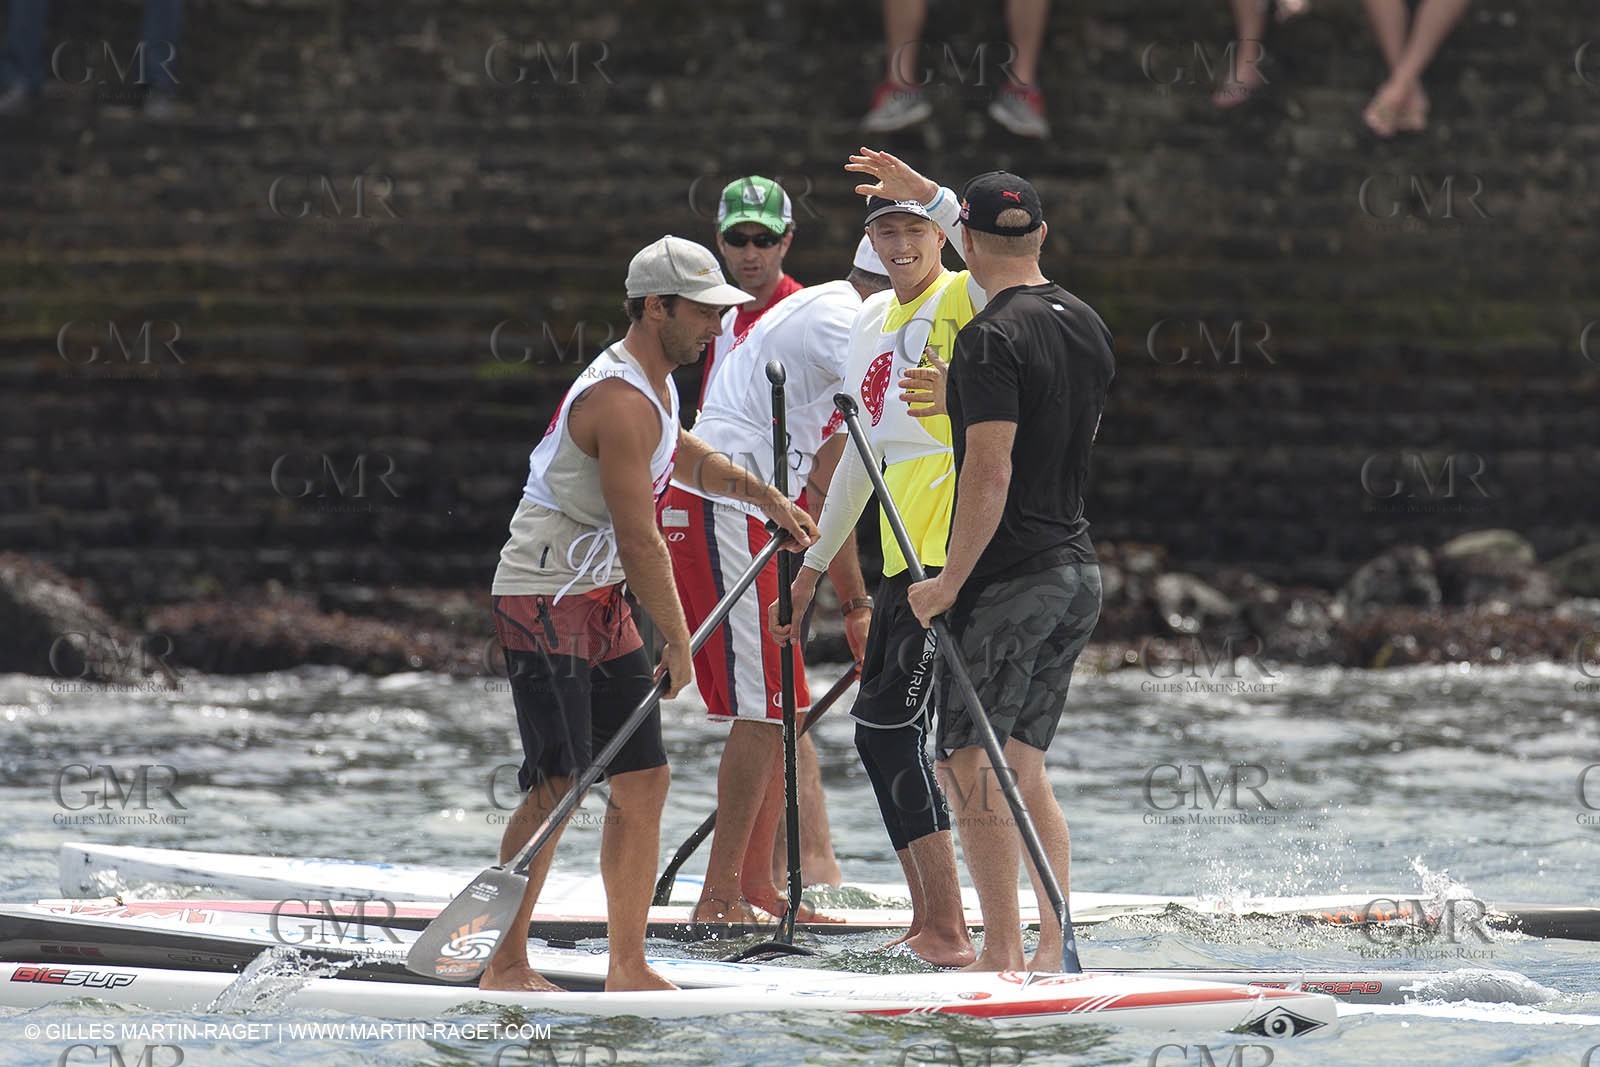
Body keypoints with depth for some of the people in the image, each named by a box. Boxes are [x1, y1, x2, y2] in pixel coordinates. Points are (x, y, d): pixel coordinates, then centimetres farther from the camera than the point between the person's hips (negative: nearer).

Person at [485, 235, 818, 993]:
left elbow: (679, 456, 36)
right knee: (557, 787, -13)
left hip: (600, 602, 10)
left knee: (643, 781, 5)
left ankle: (627, 969, 8)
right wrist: (679, 642, -15)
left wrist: (762, 496, 28)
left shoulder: (654, 382, 12)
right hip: (544, 601, -10)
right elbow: (639, 541, -22)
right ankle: (505, 965, -7)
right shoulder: (621, 402, -21)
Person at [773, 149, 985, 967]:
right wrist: (815, 562, 30)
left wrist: (932, 195, -30)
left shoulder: (961, 301, -5)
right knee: (878, 726, 12)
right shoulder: (873, 322, 18)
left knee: (893, 729, -13)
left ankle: (949, 932, -13)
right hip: (904, 559, 9)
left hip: (954, 556, -9)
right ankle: (930, 921, 20)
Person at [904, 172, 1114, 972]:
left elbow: (991, 473, -22)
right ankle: (1052, 949, 11)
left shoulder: (991, 339, -16)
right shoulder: (1088, 326, 11)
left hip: (1011, 576, -8)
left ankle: (1003, 952, -9)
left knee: (970, 765, -5)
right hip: (1079, 569, 8)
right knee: (1024, 767, 14)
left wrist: (950, 582, -16)